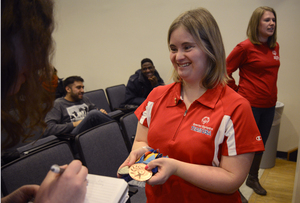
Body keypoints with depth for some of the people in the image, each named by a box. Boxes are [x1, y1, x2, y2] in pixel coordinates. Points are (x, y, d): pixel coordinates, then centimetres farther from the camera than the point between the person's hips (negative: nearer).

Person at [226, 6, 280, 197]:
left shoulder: (275, 47, 7)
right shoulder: (245, 47, -12)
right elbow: (225, 71, -10)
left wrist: (269, 93, 11)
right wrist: (238, 91, -5)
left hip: (269, 105, 7)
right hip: (250, 104, -6)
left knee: (260, 144, 18)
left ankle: (253, 178, 38)